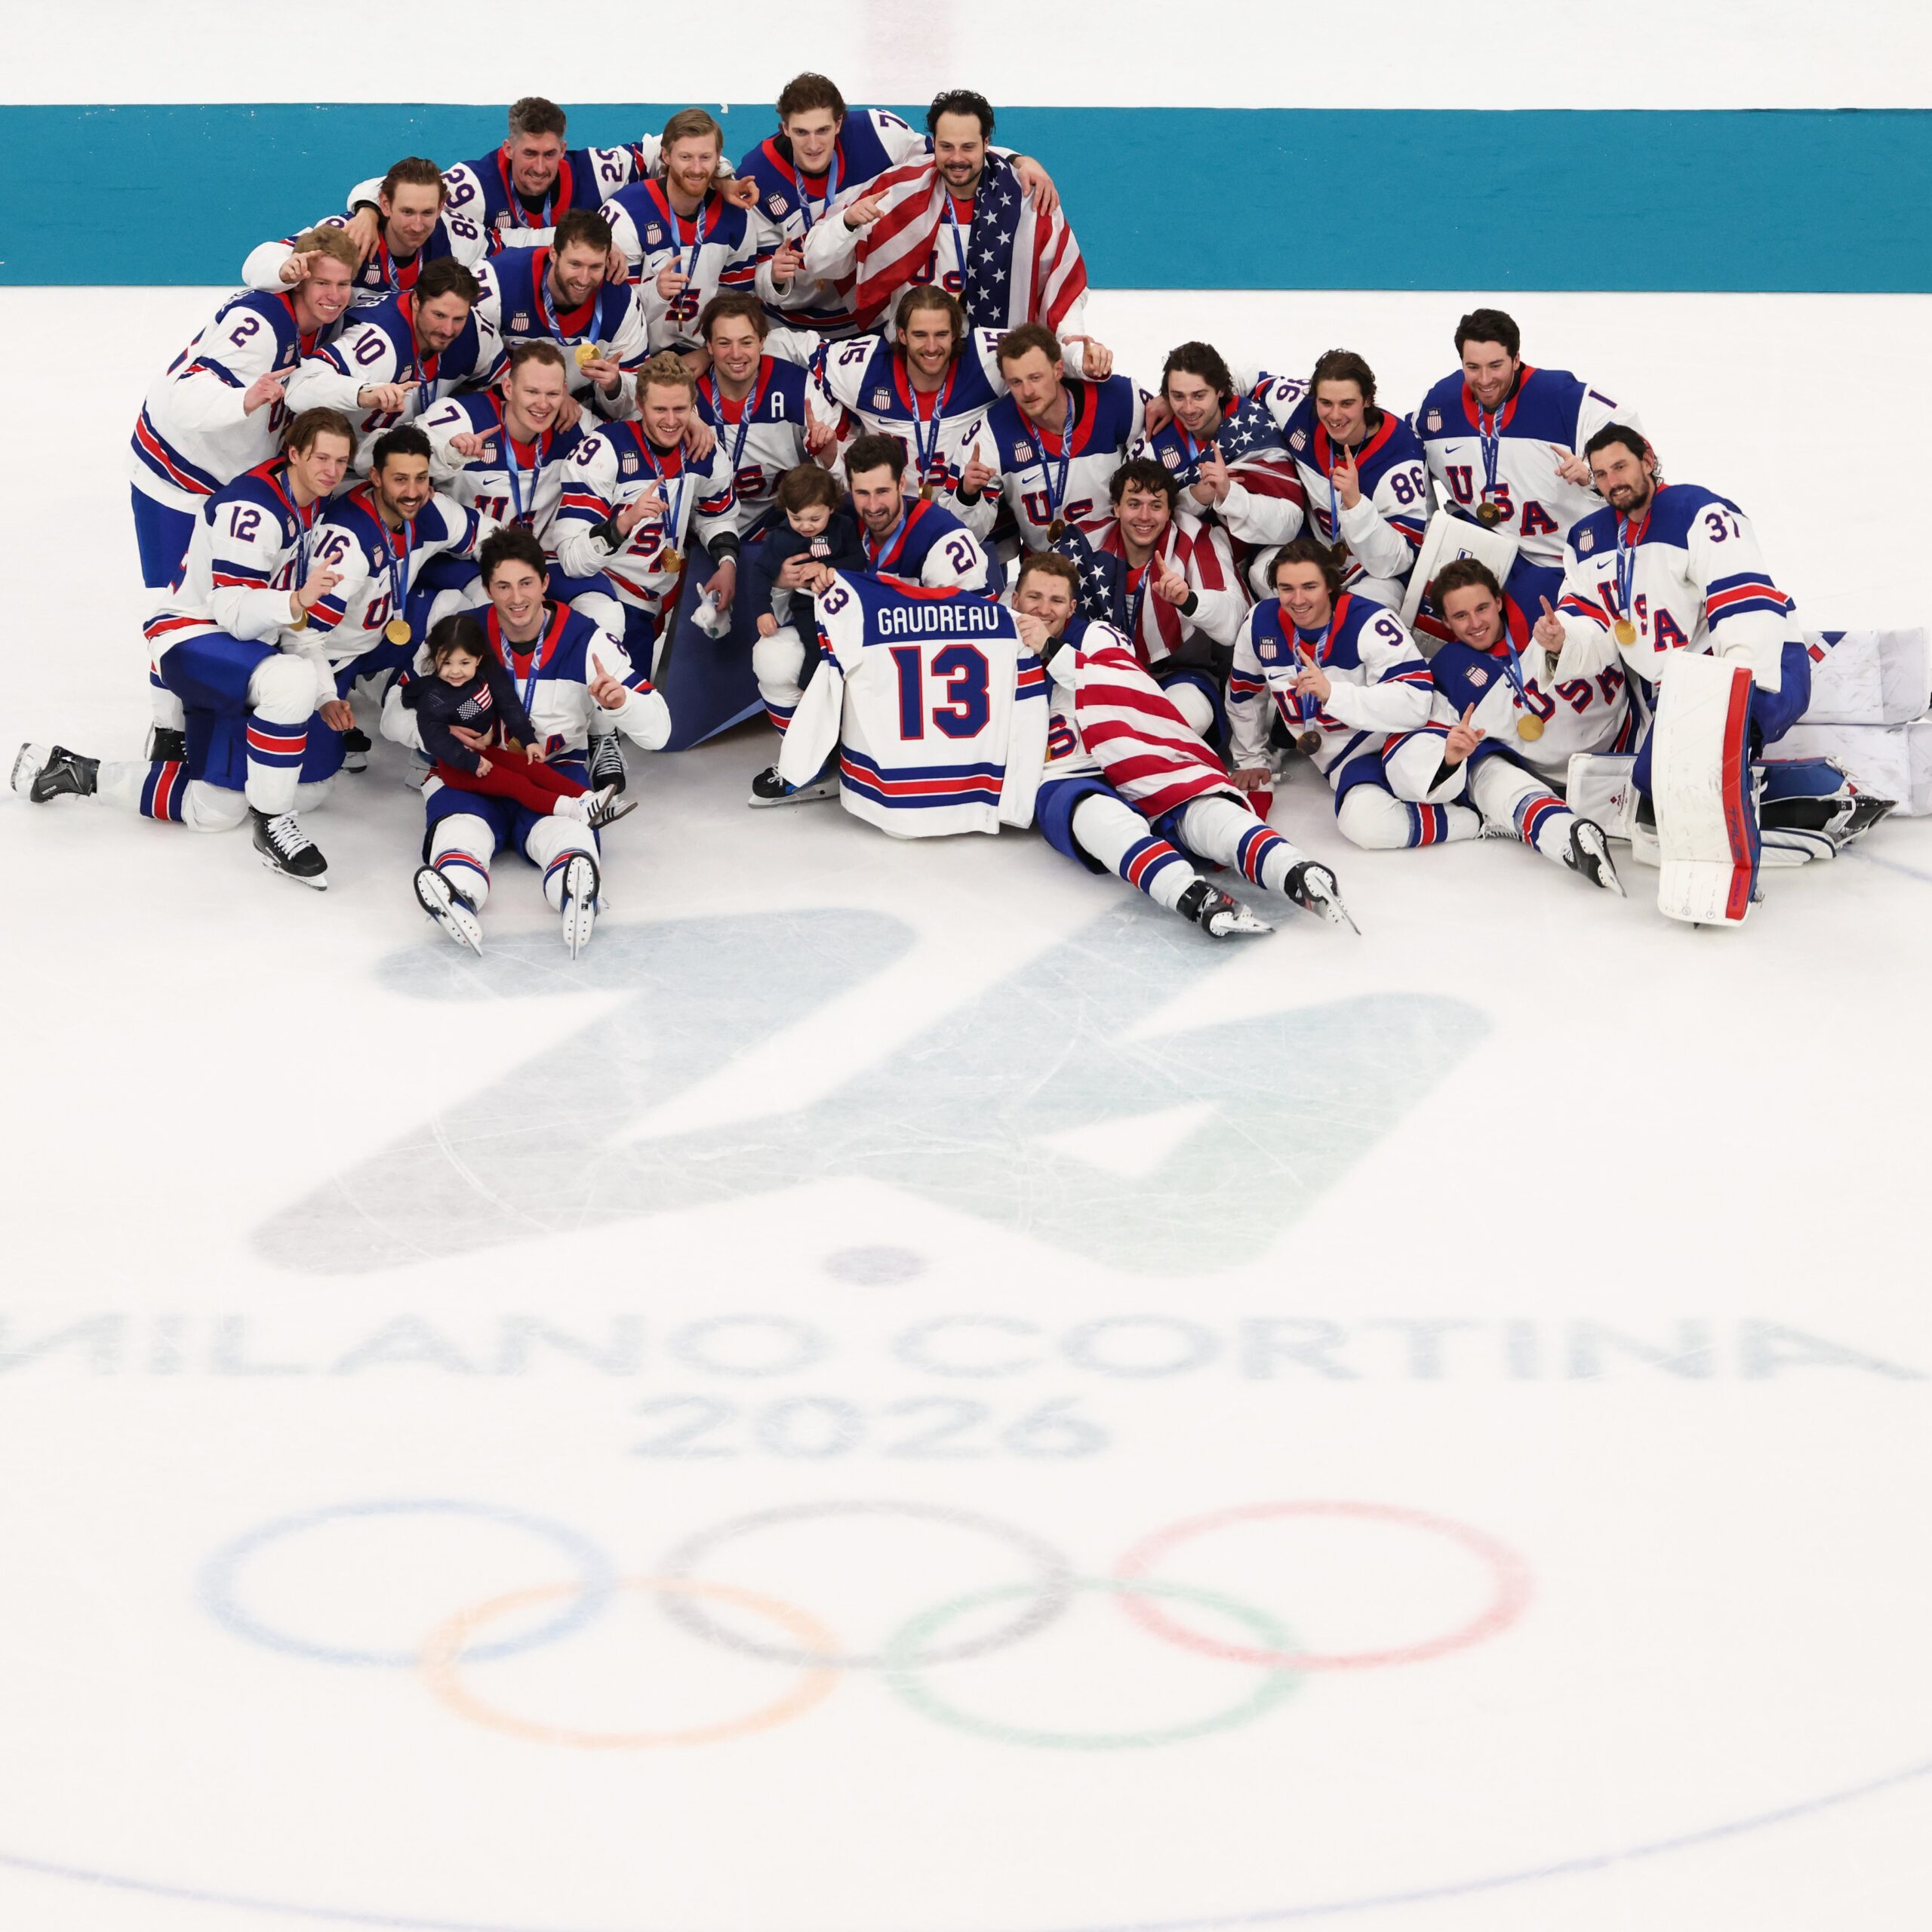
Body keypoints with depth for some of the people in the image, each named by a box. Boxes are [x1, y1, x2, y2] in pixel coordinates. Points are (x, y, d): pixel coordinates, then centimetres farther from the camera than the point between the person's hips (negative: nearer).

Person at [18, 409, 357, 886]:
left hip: (242, 651, 9)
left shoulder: (315, 507, 6)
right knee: (291, 681, -39)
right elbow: (233, 613, -29)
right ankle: (271, 824, -25)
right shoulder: (252, 507, -23)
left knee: (213, 811, 6)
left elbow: (301, 618, 17)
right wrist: (296, 600, -44)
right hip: (192, 642, -9)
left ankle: (79, 773, 19)